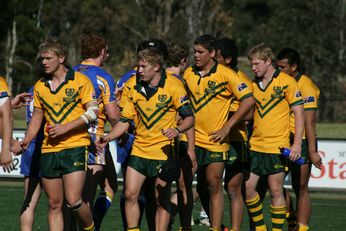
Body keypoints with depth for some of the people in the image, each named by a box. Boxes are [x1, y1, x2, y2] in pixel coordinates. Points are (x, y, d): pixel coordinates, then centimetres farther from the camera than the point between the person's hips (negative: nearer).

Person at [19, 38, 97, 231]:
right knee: (54, 204, 4)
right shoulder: (40, 86, 11)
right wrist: (26, 141, 4)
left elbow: (93, 112, -9)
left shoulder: (80, 80, -4)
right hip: (49, 150, 5)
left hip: (75, 148, -5)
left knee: (73, 200, -13)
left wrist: (65, 128, -17)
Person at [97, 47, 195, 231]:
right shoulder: (134, 86, 2)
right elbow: (126, 119, 8)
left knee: (161, 201, 2)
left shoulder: (173, 86, -10)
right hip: (139, 150, 4)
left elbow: (189, 117, -8)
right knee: (130, 194, -3)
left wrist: (177, 130, -29)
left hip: (163, 152, -4)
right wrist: (109, 137, -7)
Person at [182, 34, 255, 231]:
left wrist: (227, 127, -11)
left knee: (214, 186, -2)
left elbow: (249, 100, -10)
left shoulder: (226, 74, -8)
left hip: (215, 141, -4)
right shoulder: (189, 73, 7)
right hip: (191, 139, 4)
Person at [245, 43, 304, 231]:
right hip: (255, 145, 5)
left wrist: (297, 144, -12)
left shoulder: (286, 82, -5)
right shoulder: (253, 84, 10)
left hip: (277, 147, -5)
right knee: (247, 187, 1)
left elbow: (299, 113, -6)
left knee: (276, 191, -2)